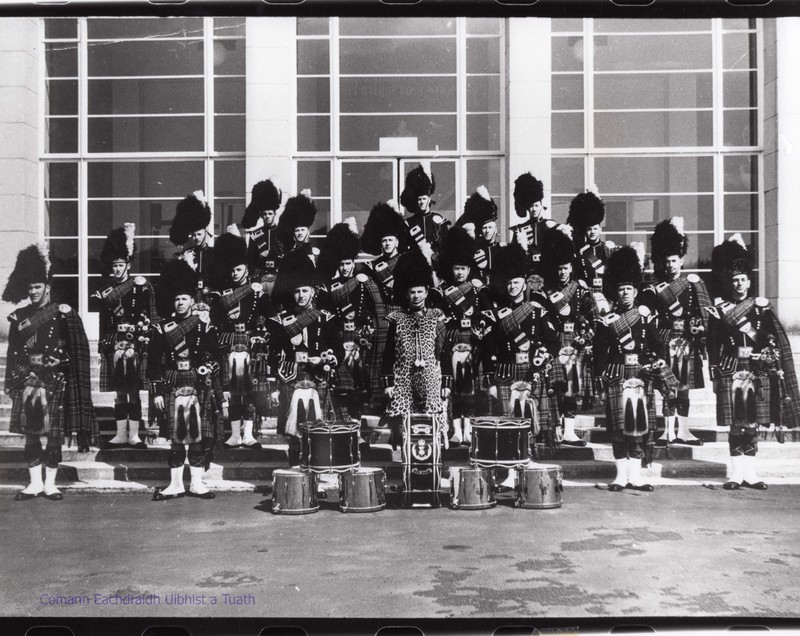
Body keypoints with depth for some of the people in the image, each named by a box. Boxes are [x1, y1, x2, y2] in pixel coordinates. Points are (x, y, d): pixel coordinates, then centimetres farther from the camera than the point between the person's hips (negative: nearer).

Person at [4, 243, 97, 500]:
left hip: (55, 380, -2)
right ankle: (35, 483, 13)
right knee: (30, 433, 5)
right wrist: (15, 381, 5)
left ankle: (50, 484, 8)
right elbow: (13, 351, 10)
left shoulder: (63, 314, 2)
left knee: (55, 434, -1)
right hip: (28, 380, 3)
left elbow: (77, 351, 2)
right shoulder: (19, 316, 10)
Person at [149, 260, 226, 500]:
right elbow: (154, 362, 6)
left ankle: (197, 483, 12)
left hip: (200, 388, 0)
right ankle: (175, 485, 10)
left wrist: (220, 395, 3)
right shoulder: (163, 328, 6)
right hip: (173, 388, 0)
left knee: (200, 436, 2)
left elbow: (215, 361, 6)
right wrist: (156, 392, 0)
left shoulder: (205, 325, 5)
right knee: (176, 437, 2)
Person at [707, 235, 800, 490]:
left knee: (752, 424, 5)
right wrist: (715, 374, 0)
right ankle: (737, 473, 4)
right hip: (731, 371, -1)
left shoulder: (762, 307, 7)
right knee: (737, 425, -2)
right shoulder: (719, 310, 4)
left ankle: (749, 472, 12)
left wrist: (777, 371, -4)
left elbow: (779, 343, 5)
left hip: (759, 372, 2)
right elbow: (713, 345, 4)